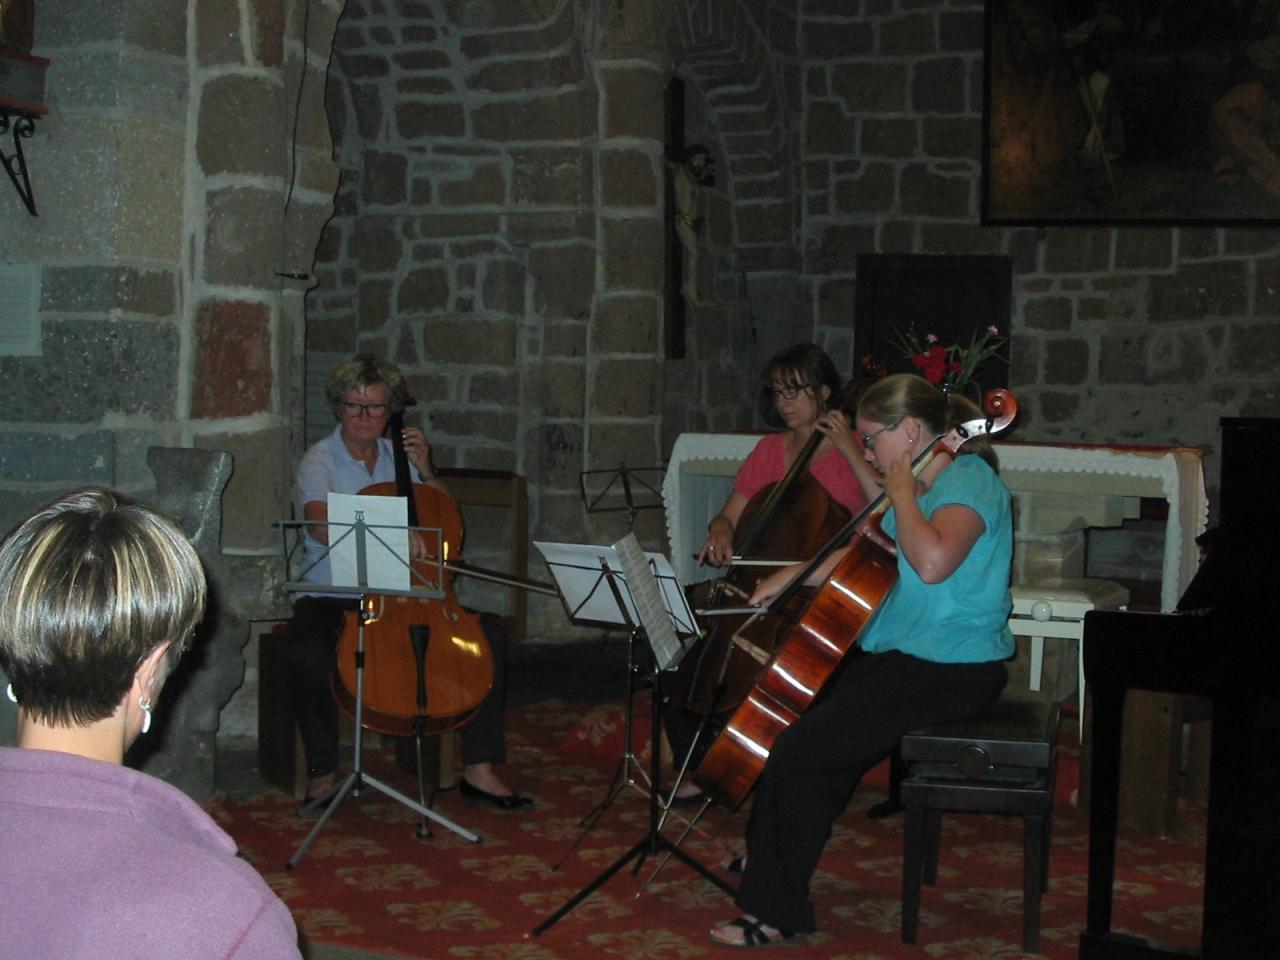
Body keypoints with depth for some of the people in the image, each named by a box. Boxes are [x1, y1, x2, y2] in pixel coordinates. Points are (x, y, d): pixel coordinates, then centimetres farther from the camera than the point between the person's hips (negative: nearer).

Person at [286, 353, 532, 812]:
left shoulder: (399, 456, 12)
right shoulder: (320, 461, -3)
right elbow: (321, 525, -24)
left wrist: (425, 471, -1)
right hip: (331, 598, -4)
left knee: (489, 631, -13)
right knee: (306, 653, -35)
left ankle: (479, 770, -6)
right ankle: (323, 772, -11)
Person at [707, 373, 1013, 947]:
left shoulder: (968, 481, -16)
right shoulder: (924, 483, 15)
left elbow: (932, 562, -35)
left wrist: (901, 494, -20)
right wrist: (789, 576, 11)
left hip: (950, 672, -10)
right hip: (900, 656, 10)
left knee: (802, 750, -19)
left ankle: (776, 912, -7)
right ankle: (763, 865, 21)